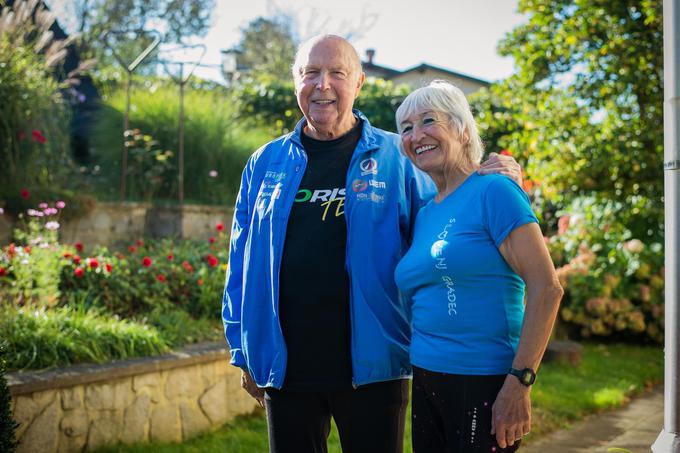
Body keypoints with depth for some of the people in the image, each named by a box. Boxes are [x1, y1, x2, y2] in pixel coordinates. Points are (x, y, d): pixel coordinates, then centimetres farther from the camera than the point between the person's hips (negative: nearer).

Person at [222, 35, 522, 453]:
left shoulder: (396, 157, 1)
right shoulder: (266, 163, 9)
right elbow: (243, 263, 12)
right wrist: (244, 352, 10)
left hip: (371, 366, -2)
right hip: (286, 367, 3)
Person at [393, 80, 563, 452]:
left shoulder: (493, 192, -10)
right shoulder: (423, 214, 11)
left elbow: (546, 289, -17)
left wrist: (519, 382, -21)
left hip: (483, 385, -7)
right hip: (425, 383, 7)